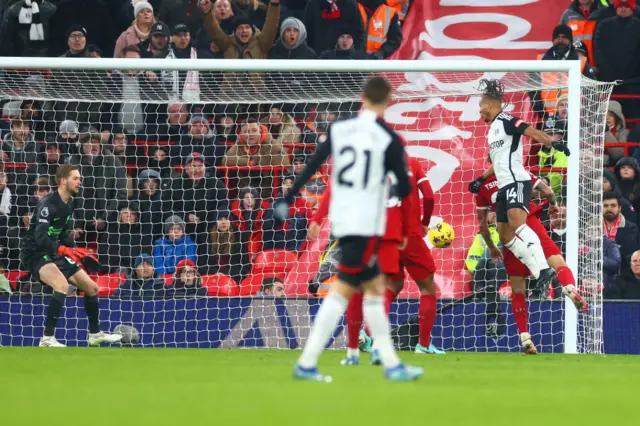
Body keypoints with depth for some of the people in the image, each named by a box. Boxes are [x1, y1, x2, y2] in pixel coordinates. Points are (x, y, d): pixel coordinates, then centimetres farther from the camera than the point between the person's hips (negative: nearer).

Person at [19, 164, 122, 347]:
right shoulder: (48, 204, -21)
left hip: (56, 254, 9)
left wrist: (78, 252, 10)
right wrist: (64, 250, -41)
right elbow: (40, 238, -30)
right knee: (62, 284, -35)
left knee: (92, 288, 12)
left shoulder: (70, 204, 7)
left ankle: (95, 334, 33)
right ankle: (47, 339, -33)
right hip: (35, 254, -9)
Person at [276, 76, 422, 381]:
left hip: (341, 219, 6)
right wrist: (397, 192, 16)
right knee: (342, 292, -2)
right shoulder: (388, 139, -10)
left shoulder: (339, 129, 3)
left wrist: (288, 199, 11)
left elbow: (311, 166, 4)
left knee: (374, 287, 13)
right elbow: (404, 186, -7)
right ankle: (306, 363, -4)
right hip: (366, 225, -6)